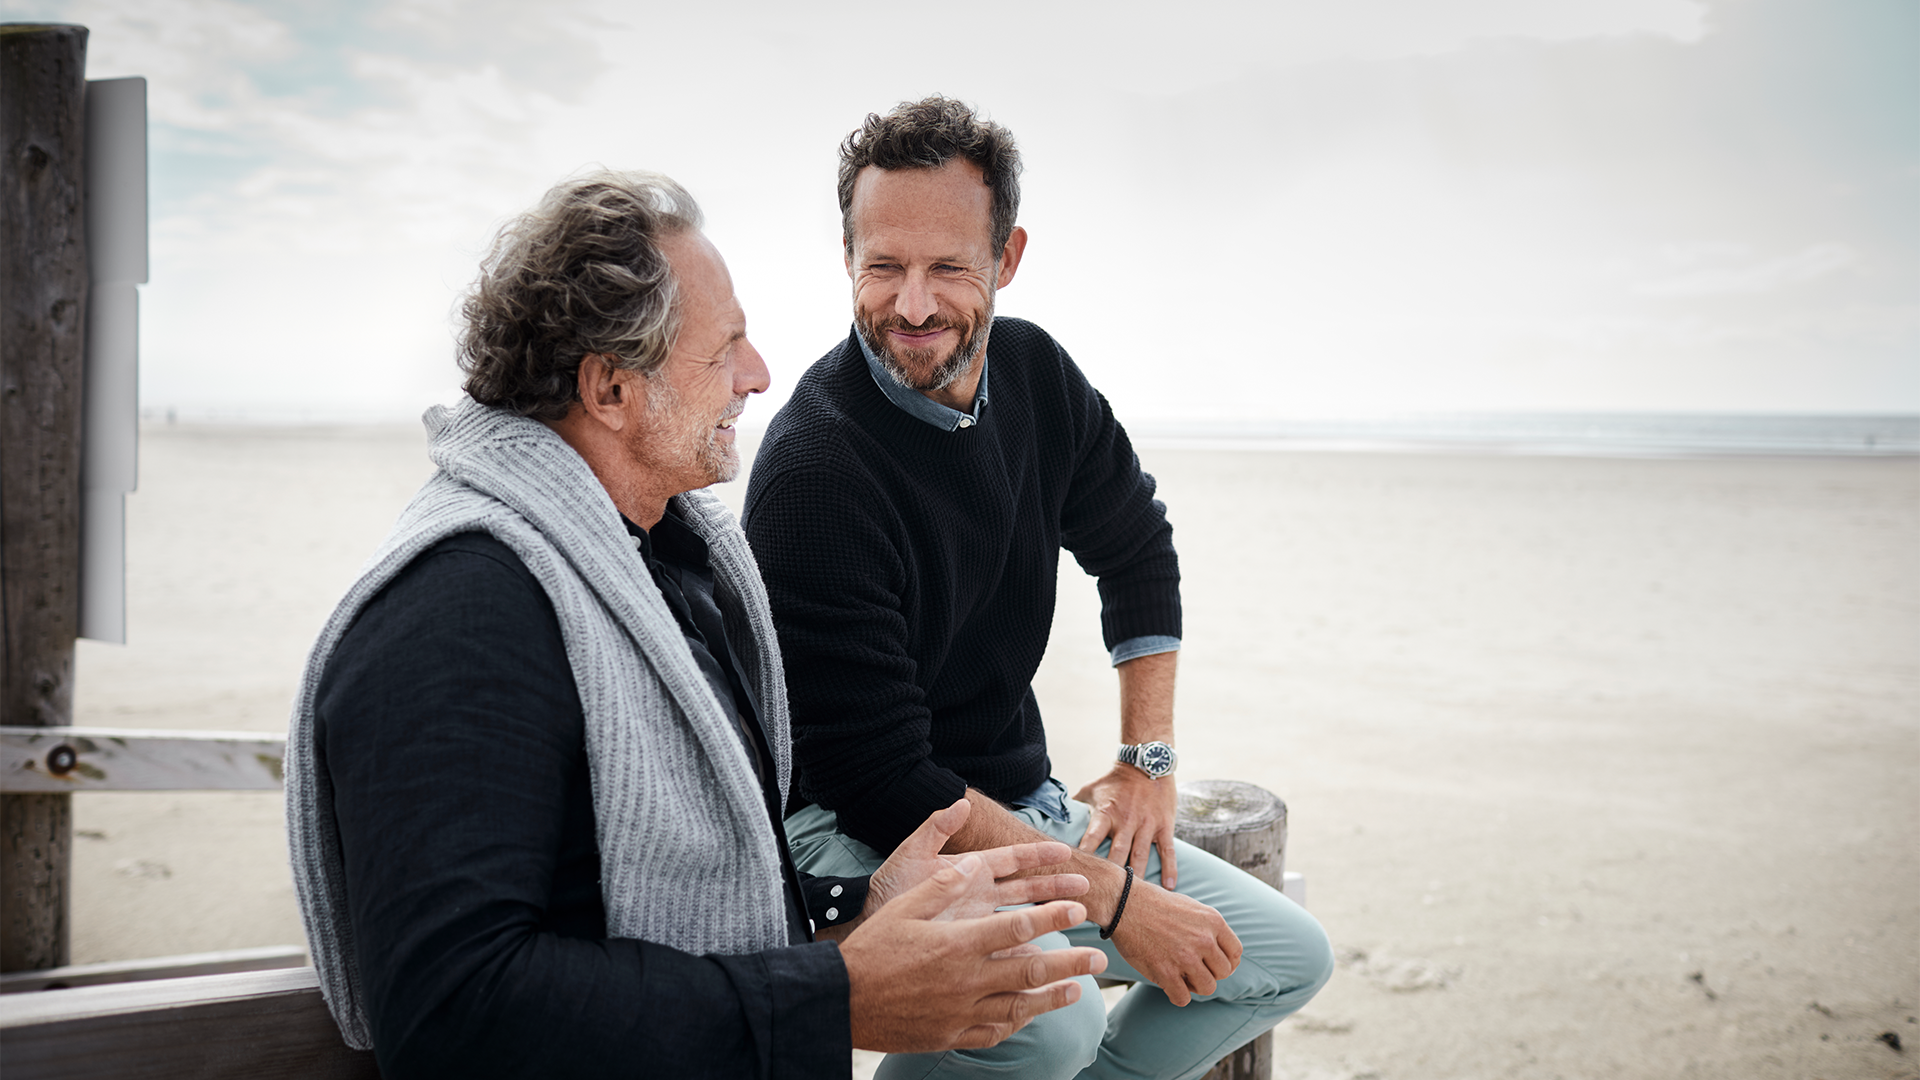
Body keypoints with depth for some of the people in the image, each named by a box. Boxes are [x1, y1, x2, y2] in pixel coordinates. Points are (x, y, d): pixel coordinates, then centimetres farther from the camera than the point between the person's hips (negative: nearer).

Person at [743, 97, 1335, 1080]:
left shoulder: (1035, 374, -1)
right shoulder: (812, 472, -24)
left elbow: (1139, 551, 17)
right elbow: (880, 780, -24)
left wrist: (1147, 764, 9)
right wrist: (1113, 896, -21)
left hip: (1025, 802, 8)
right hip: (855, 828, -7)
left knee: (1289, 957, 8)